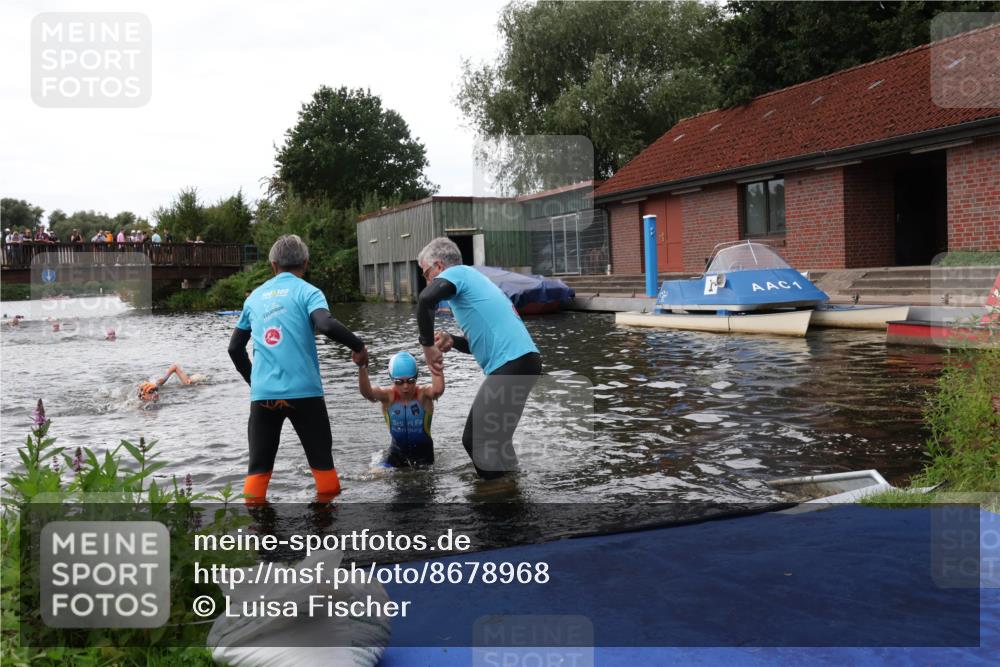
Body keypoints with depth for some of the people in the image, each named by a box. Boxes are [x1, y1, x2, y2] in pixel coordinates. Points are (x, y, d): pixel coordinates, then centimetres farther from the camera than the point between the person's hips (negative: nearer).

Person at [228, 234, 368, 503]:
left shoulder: (254, 297, 14)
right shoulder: (307, 291, 0)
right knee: (321, 461, 10)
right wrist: (358, 346, -5)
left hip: (263, 394, 3)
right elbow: (327, 325, -19)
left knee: (258, 467, 9)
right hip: (303, 391, -3)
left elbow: (235, 348, 18)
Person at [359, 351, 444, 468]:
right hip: (397, 450, 1)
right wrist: (362, 367, -58)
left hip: (423, 450, -1)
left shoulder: (423, 394, -23)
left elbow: (438, 390, -48)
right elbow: (366, 392, -39)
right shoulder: (388, 396, -18)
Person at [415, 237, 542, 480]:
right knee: (494, 439, 19)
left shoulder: (456, 273, 0)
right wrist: (453, 341, 12)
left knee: (476, 440, -6)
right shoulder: (473, 278, 28)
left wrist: (428, 345, -14)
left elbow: (426, 299, -23)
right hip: (523, 360, 10)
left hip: (511, 365, -10)